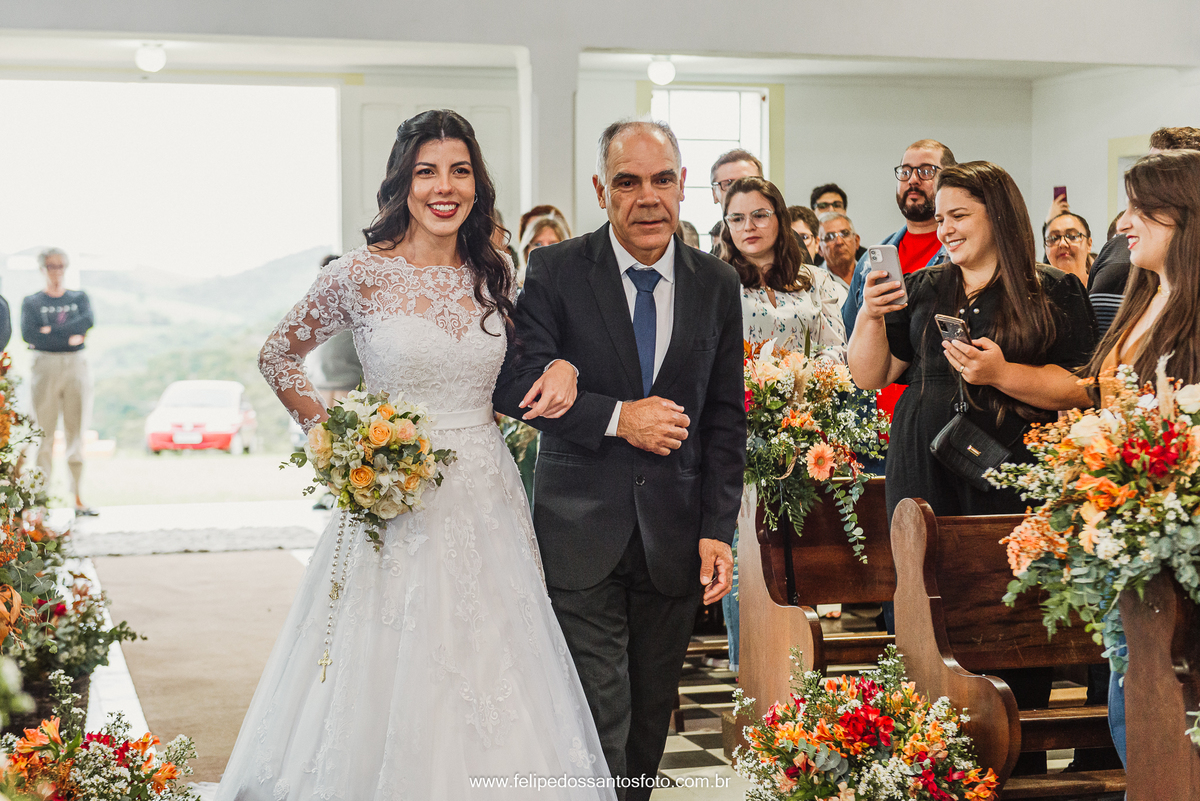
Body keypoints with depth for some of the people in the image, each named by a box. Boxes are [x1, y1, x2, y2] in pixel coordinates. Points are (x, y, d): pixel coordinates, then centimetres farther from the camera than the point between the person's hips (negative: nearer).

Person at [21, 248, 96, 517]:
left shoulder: (79, 297, 14)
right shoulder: (31, 302, 8)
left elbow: (88, 321, -7)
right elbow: (29, 334, -10)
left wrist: (51, 331, -13)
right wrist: (70, 337, -11)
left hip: (76, 366, 2)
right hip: (45, 366, -2)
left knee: (76, 432, 1)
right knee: (44, 434, -5)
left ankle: (78, 499, 3)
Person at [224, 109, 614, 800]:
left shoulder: (497, 274, 5)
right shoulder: (363, 274, -6)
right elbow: (278, 357, 6)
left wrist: (560, 370, -3)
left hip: (487, 498, 3)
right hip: (396, 504, -3)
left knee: (492, 682, 7)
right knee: (393, 681, 3)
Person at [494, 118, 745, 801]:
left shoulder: (717, 284, 5)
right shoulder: (556, 272, -3)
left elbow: (726, 418, 6)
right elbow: (515, 383, -10)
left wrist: (718, 531, 0)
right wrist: (617, 416, -18)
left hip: (675, 538, 3)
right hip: (583, 533, -3)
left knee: (653, 719, 12)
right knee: (599, 719, -5)